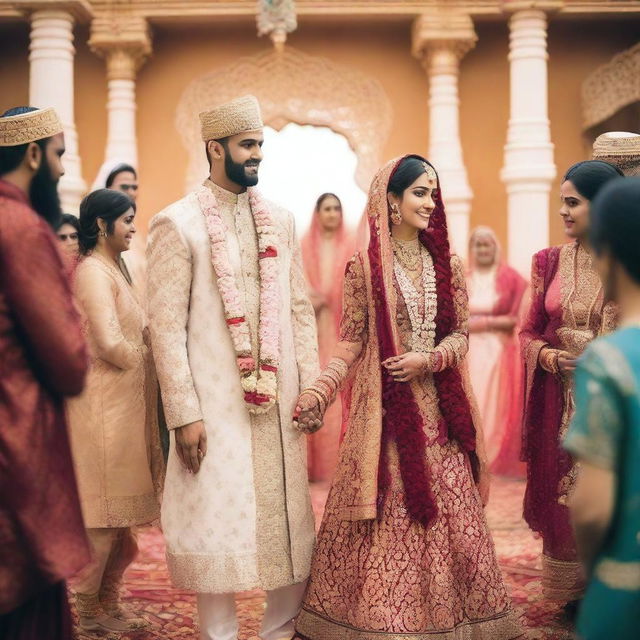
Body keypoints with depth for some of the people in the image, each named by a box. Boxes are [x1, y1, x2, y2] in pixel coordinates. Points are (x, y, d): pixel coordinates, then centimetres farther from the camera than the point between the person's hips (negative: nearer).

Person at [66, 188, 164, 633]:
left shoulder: (112, 269, 16)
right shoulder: (93, 271, -13)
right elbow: (109, 343, -22)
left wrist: (144, 364, 4)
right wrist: (142, 363, -6)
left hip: (128, 403, 10)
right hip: (105, 403, -10)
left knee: (119, 510, 14)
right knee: (104, 511, -1)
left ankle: (109, 602, 24)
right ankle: (90, 609, 11)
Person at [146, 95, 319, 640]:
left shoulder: (280, 220, 10)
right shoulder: (177, 223, -4)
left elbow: (301, 309, 11)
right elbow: (166, 326, -8)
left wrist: (310, 386, 3)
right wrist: (183, 413, -12)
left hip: (279, 399, 5)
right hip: (215, 404, -4)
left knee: (290, 521, 9)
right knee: (219, 523, 2)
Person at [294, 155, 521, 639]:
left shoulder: (448, 266, 7)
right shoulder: (364, 267, -1)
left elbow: (460, 334, 7)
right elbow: (350, 342, -1)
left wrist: (428, 359, -12)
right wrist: (319, 392, -12)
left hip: (438, 408, 3)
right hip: (385, 408, -3)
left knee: (446, 515, 6)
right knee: (385, 521, -1)